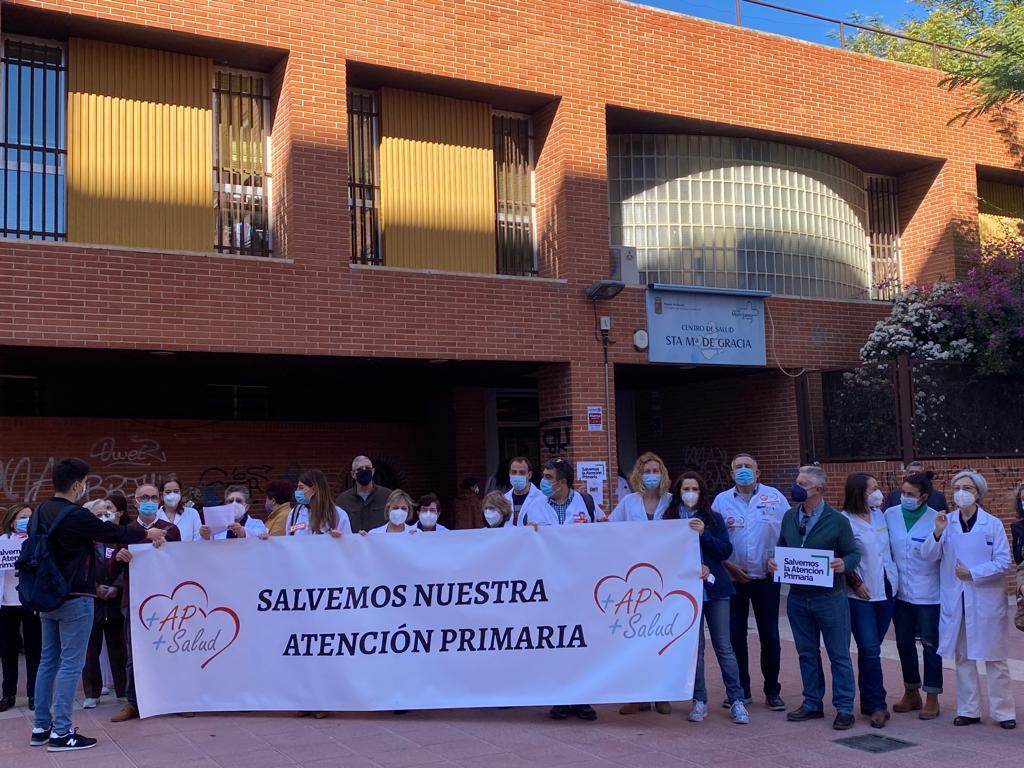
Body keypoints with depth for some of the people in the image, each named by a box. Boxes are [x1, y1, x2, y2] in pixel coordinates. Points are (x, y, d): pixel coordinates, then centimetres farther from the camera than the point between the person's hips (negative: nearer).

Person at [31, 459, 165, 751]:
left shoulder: (40, 513, 6)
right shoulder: (76, 516, -18)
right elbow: (112, 533, -9)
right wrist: (147, 534, 7)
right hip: (74, 598, -8)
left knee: (49, 660, 15)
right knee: (70, 664, -4)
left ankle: (41, 727, 20)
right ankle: (61, 733, -3)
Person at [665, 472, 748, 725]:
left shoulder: (714, 518, 4)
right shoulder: (669, 520, 2)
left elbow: (726, 550, -3)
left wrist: (704, 533, -16)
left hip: (714, 589, 0)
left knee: (724, 646, 1)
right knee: (694, 646, 3)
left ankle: (737, 700, 6)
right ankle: (699, 701, 12)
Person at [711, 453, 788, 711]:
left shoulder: (774, 497, -1)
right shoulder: (722, 501, 2)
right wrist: (729, 565, -8)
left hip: (766, 578, -1)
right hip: (734, 579, 1)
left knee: (770, 636, 5)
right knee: (735, 636, 6)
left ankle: (772, 691, 18)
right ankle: (740, 690, 18)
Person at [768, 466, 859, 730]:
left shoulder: (837, 521, -7)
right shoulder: (789, 517, 6)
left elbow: (854, 554, -4)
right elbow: (781, 548, 15)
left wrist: (844, 564, -25)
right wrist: (773, 561, -6)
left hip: (830, 597, -5)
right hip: (797, 597, 5)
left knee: (839, 655, 3)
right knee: (807, 653, 14)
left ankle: (844, 708, 12)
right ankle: (812, 703, 26)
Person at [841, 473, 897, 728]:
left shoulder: (879, 515, 10)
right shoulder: (845, 520, -9)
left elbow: (887, 548, 18)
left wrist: (893, 577, 11)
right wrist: (855, 582, -11)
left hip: (886, 590, 5)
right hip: (861, 594, -5)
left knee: (871, 650, 9)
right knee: (870, 650, -7)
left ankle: (868, 702, 17)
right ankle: (877, 705, 1)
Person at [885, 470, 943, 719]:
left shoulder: (936, 519, -11)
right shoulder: (890, 515, 0)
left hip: (927, 593, -4)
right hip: (900, 591, 4)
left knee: (930, 644, 5)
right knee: (904, 643, 13)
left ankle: (932, 699, 16)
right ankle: (911, 694, 29)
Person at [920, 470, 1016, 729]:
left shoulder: (992, 524, -3)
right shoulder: (945, 521, 3)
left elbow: (1003, 562, -6)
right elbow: (927, 555, -3)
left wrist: (973, 573, -14)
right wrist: (937, 533, -19)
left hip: (986, 599, -3)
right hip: (955, 599, 3)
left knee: (994, 657, 3)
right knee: (963, 656, 10)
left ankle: (1003, 711, 13)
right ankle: (968, 710, 18)